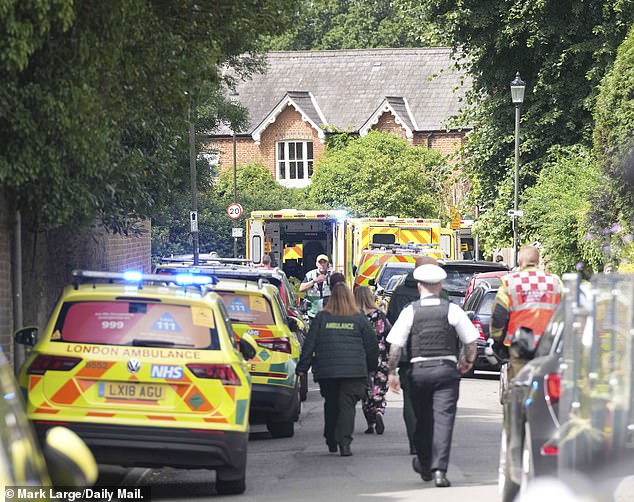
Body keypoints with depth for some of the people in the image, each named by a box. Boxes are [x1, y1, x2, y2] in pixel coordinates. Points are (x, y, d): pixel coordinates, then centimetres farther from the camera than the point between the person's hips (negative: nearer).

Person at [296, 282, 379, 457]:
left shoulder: (322, 318, 3)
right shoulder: (359, 318, 2)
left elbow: (310, 343, 3)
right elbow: (371, 343, 7)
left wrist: (302, 367, 7)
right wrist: (372, 366, 20)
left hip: (326, 371, 1)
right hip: (353, 371, -1)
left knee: (331, 405, 16)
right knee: (347, 405, -4)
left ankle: (331, 442, 23)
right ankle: (344, 442, -18)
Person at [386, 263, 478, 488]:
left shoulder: (410, 311, 1)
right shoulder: (452, 310, 0)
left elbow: (395, 345, -3)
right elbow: (470, 341, 3)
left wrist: (392, 372, 3)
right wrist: (468, 361, 21)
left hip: (419, 369, 1)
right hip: (446, 368, -1)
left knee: (422, 419, 16)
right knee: (443, 418, -4)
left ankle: (424, 464, 32)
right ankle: (439, 469, -15)